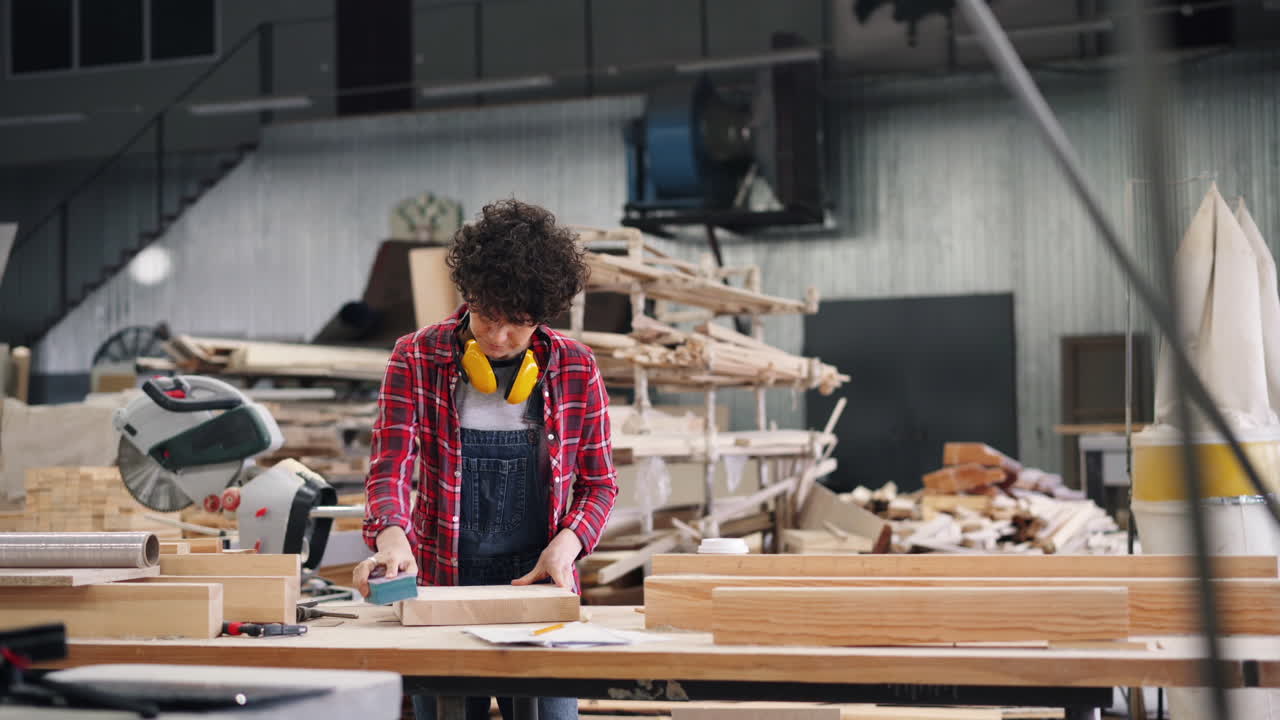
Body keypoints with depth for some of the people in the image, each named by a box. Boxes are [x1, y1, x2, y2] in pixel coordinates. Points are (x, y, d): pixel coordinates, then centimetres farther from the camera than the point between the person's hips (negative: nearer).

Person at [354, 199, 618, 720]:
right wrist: (391, 535, -31)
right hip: (442, 586, 0)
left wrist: (568, 542, -13)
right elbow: (389, 466, -10)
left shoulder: (576, 369, 1)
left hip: (539, 587, 0)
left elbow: (599, 485, 7)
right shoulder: (416, 360, -2)